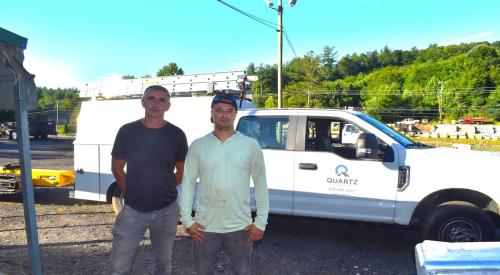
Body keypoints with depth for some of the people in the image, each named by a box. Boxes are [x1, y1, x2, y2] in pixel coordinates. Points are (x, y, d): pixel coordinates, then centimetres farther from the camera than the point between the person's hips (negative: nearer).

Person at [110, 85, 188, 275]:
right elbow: (117, 168, 7)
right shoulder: (127, 131, -5)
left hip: (167, 210, 0)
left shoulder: (176, 135, -5)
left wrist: (165, 190, 5)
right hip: (133, 210, 0)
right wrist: (129, 192, 4)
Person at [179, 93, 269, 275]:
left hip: (240, 227, 0)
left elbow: (260, 185, -1)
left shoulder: (250, 145, -4)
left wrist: (261, 222, -3)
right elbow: (188, 184, 2)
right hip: (205, 227, 1)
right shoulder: (198, 146, -1)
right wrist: (187, 219, -3)